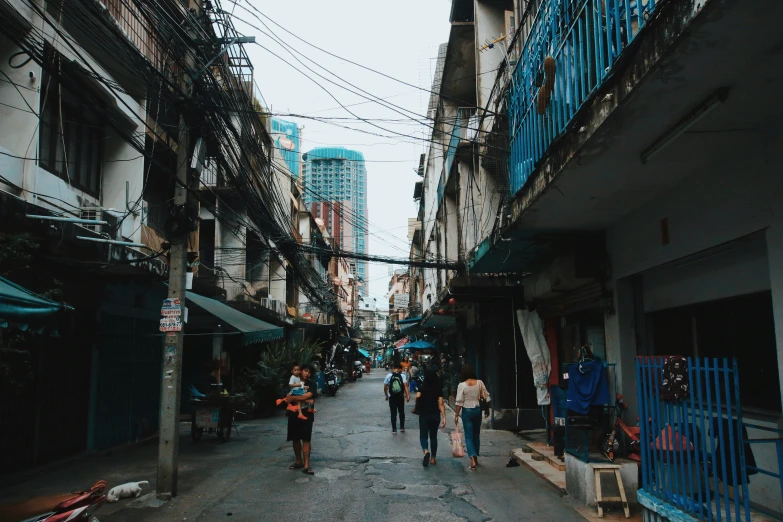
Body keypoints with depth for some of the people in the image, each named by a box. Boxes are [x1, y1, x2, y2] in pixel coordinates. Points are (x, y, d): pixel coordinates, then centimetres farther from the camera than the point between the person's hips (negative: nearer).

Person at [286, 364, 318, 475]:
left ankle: (306, 466, -4)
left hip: (306, 414, -3)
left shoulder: (311, 384, -2)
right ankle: (299, 461, 26)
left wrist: (293, 398, -10)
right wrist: (303, 399, -15)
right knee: (295, 439, 11)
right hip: (294, 413, 3)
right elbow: (289, 397, -4)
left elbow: (307, 396, -16)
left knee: (306, 440, -4)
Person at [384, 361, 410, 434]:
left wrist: (386, 395, 10)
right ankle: (402, 427, 23)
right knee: (402, 412, 17)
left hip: (392, 397, 0)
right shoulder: (402, 375, -6)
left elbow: (385, 387, -3)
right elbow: (405, 386, -16)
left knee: (393, 413, 6)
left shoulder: (389, 376, -3)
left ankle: (394, 429, 7)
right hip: (400, 397, 0)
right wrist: (408, 396, -16)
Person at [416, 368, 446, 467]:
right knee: (433, 436, 17)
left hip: (424, 415, -2)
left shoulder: (422, 387, -9)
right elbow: (441, 404, -9)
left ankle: (426, 451, -22)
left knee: (423, 436, 7)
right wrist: (444, 418, -9)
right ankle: (433, 458, 21)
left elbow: (417, 397, -23)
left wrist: (417, 407, -3)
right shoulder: (439, 389, -4)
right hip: (435, 415, 2)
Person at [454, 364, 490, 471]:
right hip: (477, 410, 3)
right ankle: (475, 457, 28)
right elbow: (487, 397, 1)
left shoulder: (462, 385, -13)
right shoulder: (479, 383, -4)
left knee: (469, 436, 2)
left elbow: (459, 402, -13)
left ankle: (473, 460, -12)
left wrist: (456, 415, -5)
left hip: (467, 411, -3)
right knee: (476, 435, 18)